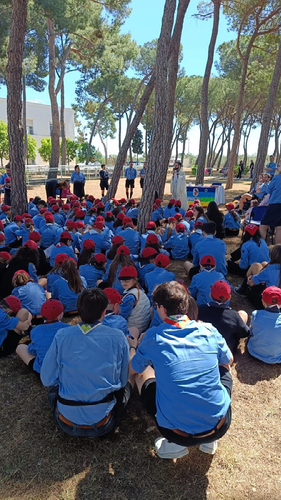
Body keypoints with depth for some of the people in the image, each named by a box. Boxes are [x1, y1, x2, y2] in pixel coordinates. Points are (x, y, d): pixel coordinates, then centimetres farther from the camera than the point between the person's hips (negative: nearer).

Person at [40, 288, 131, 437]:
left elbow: (47, 379, -3)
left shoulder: (62, 335, -11)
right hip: (101, 425, -1)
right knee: (126, 385, 26)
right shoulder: (117, 337, -13)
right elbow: (122, 380, -1)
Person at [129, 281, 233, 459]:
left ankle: (176, 443, 13)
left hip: (179, 432, -2)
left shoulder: (153, 337, -11)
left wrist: (133, 347, 30)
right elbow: (228, 361, 16)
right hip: (220, 426, 2)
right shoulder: (209, 331, -5)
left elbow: (133, 370, 9)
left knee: (142, 373, 20)